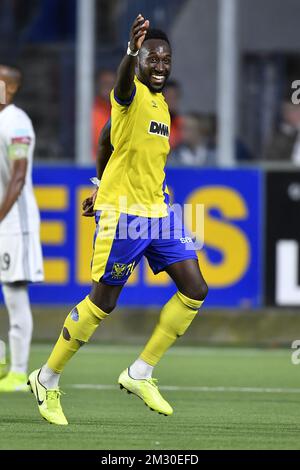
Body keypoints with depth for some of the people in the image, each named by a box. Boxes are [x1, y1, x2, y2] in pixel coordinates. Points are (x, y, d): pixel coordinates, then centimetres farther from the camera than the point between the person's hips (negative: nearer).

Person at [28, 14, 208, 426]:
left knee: (195, 291, -1)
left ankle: (140, 374, 8)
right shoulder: (130, 94, -12)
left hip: (158, 211, 8)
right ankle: (47, 380, 13)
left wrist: (103, 186, 31)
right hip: (122, 213, -8)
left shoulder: (161, 104, 13)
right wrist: (131, 52, -61)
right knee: (102, 303, -3)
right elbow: (123, 82, -39)